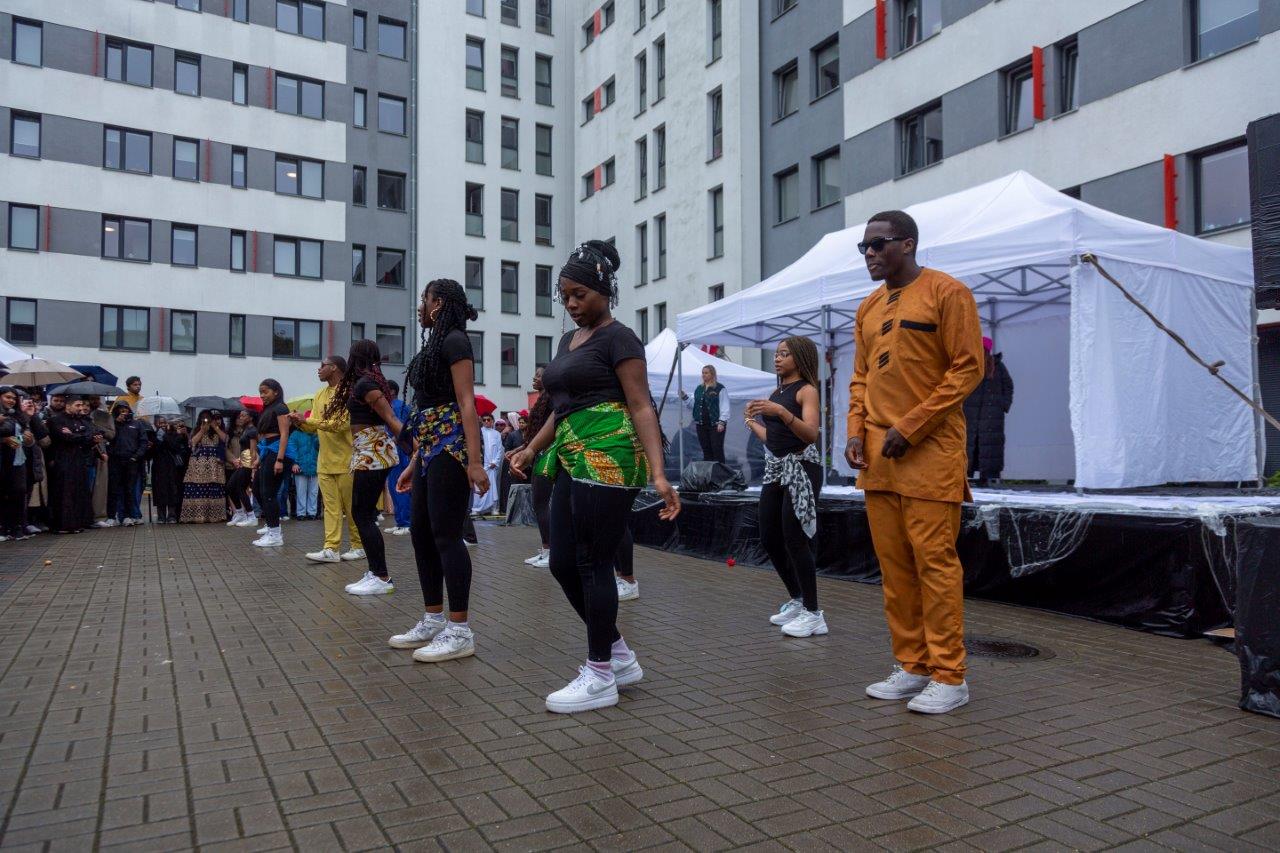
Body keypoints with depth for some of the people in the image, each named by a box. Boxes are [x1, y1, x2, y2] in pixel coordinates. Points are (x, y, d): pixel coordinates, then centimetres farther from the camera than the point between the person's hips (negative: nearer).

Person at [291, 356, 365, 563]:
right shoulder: (319, 395, 15)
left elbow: (340, 424, -19)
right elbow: (315, 427, 17)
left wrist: (307, 420, -16)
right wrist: (301, 423, -4)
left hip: (345, 461, -7)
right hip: (325, 462, 7)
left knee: (352, 507, 1)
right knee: (331, 506, 3)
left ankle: (359, 546, 11)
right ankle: (331, 549, 3)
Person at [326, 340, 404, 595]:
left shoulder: (364, 383, -12)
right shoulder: (370, 380, 15)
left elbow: (391, 419, -18)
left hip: (373, 453, -10)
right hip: (371, 453, 10)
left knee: (363, 515, -7)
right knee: (363, 514, 11)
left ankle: (382, 578, -5)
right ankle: (375, 572, 15)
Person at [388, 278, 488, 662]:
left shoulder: (454, 340, -7)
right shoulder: (435, 344, 20)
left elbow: (466, 403, -16)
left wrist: (474, 461, -23)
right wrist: (413, 464, 22)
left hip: (451, 445, -10)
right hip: (431, 447, 10)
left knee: (445, 535, -9)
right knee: (421, 533, 11)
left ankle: (461, 631, -2)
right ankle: (433, 621, 20)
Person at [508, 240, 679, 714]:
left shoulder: (618, 338, -5)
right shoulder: (569, 340, 21)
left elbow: (641, 408, -13)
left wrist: (658, 474, -22)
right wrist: (531, 449, 21)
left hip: (607, 458, -9)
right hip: (573, 461, 9)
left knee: (593, 564, -4)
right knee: (562, 564, 9)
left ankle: (600, 677, 9)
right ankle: (619, 655, 24)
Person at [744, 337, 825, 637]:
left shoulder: (806, 390, -6)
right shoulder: (776, 393, 16)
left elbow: (811, 433, -22)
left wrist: (781, 412, -32)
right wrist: (752, 421, 25)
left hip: (800, 468, -9)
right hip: (775, 468, 9)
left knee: (794, 539, -11)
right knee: (769, 539, 10)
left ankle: (812, 614, -3)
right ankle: (797, 601, 24)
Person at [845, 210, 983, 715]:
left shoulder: (946, 293, -3)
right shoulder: (868, 309, 17)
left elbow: (967, 368, -9)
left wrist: (911, 427, -14)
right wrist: (857, 430, 5)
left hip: (929, 450, -7)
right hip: (877, 454, 7)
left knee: (934, 560, -5)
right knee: (893, 563, 9)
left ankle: (949, 677, 7)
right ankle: (912, 667, 20)